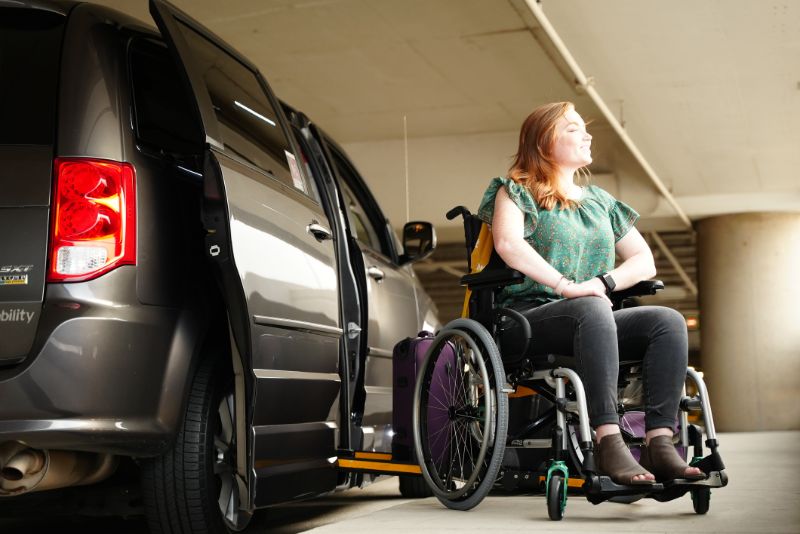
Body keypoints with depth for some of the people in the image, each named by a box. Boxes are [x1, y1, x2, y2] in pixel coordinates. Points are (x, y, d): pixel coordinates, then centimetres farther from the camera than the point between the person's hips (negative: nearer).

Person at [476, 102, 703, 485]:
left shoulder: (601, 202, 26)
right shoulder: (517, 191, 9)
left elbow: (645, 261, 18)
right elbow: (508, 243, -14)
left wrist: (603, 281, -4)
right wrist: (566, 286, -23)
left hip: (594, 318, 6)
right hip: (529, 316, -5)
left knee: (669, 321, -21)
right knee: (592, 311, -38)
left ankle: (659, 443, -33)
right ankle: (608, 442, -46)